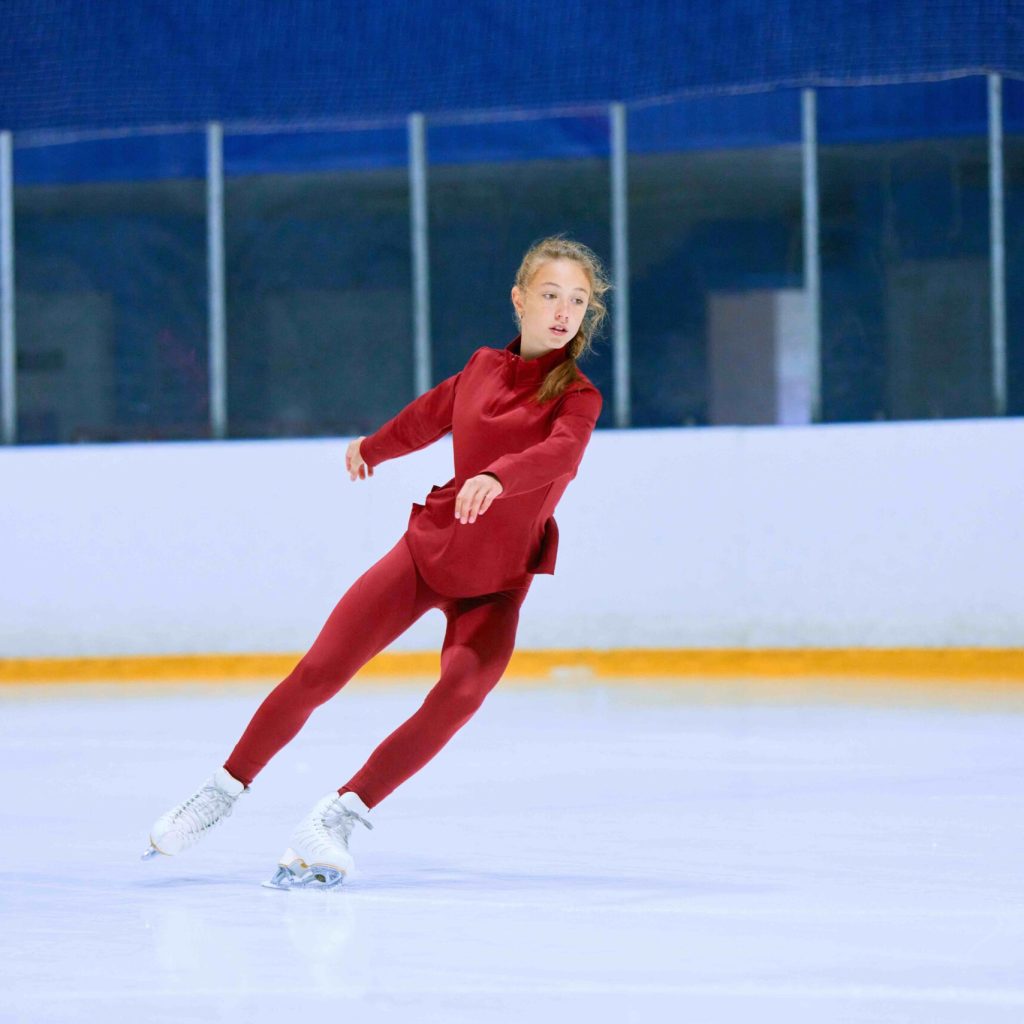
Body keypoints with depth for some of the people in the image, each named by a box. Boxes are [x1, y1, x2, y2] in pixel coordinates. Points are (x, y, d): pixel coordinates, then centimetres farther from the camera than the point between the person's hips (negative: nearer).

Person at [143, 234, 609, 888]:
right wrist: (372, 448, 45)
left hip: (497, 581, -3)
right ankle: (228, 789, 14)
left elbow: (561, 452, -31)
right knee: (319, 671, -4)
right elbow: (427, 418, 26)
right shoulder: (482, 370, 4)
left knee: (461, 693, -28)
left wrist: (495, 477, -50)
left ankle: (341, 814, -22)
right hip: (428, 545, 3)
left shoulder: (577, 395, -8)